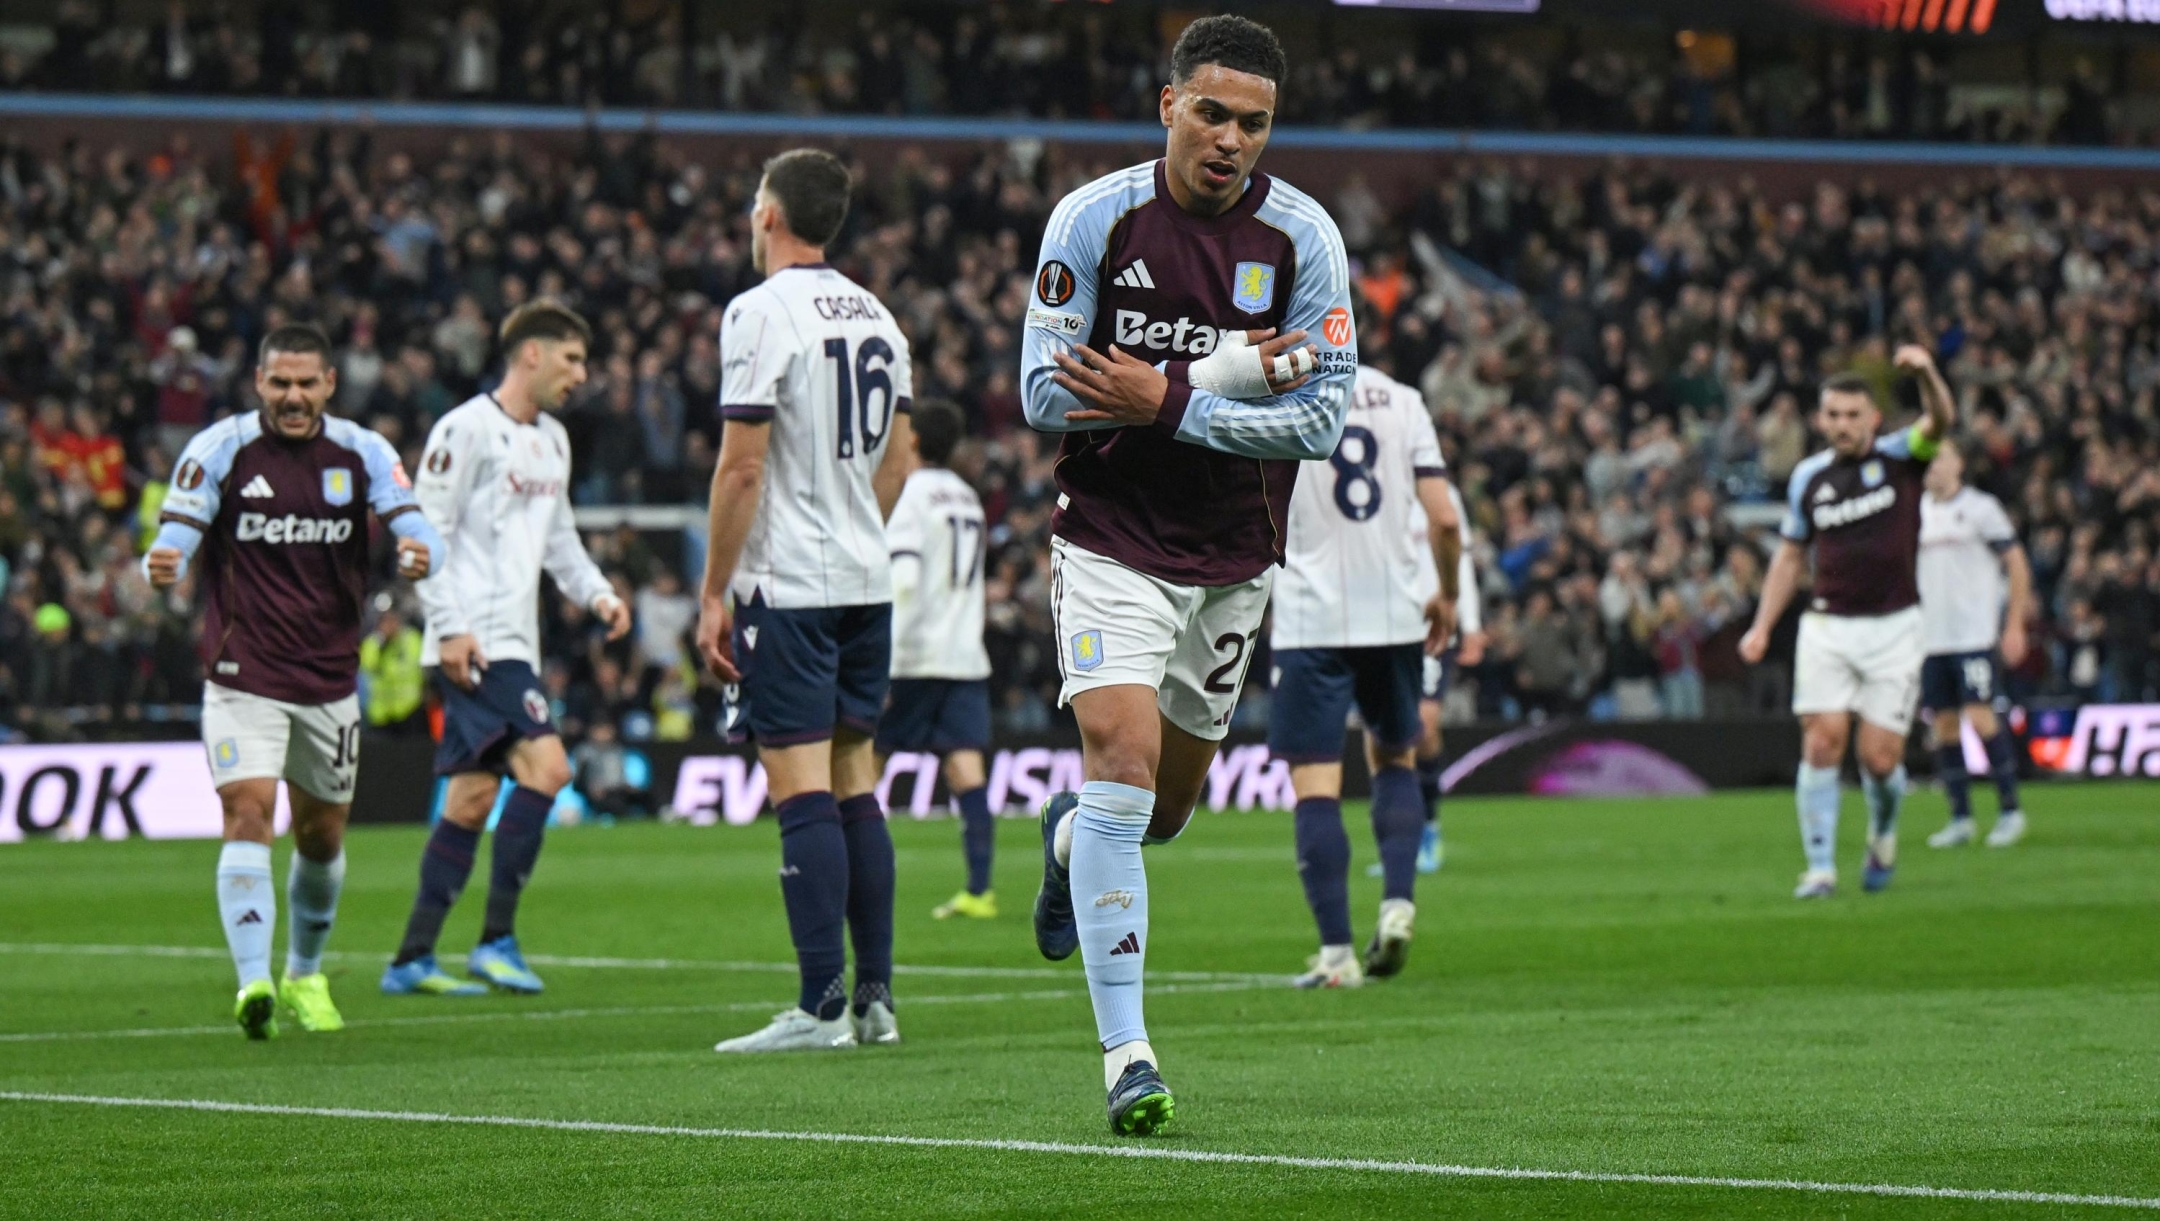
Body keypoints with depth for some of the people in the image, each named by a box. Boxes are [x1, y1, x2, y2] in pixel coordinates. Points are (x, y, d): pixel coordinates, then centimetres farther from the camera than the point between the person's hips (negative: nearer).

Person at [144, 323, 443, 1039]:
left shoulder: (362, 454, -1)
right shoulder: (219, 450, -7)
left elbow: (418, 530, -10)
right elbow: (174, 540, -10)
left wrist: (420, 554, -35)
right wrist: (161, 567, -34)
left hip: (330, 677, 3)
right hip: (243, 676, -3)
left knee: (322, 833, 13)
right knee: (248, 812, -20)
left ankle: (304, 976, 34)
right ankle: (253, 982, -26)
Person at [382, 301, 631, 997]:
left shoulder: (553, 441, 19)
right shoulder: (466, 429, -8)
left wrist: (596, 593, 11)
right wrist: (449, 628, -17)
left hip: (515, 644, 9)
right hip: (476, 644, -9)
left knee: (472, 798, 8)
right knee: (545, 765, -20)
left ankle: (411, 960, 12)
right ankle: (497, 940, -15)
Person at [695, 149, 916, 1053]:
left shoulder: (760, 314, -12)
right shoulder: (876, 317, 12)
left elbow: (743, 468, -14)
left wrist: (713, 593, -9)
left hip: (787, 588, -8)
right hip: (868, 582, 8)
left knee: (801, 788, -8)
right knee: (853, 783, 12)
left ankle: (822, 1005, -10)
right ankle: (875, 996, 13)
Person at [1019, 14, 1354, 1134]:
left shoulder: (1301, 236, -7)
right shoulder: (1092, 219, -10)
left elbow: (1322, 416, -10)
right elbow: (1044, 393, -12)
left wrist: (1166, 400, -21)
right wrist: (1229, 374, -19)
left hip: (1234, 558, 3)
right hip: (1111, 545, -3)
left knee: (1163, 809, 14)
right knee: (1123, 762, -20)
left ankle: (1068, 837, 52)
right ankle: (1126, 1058, -18)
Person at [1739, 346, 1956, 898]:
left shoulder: (1900, 456, -1)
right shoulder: (1808, 478, 7)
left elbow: (1941, 421, -22)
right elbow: (1790, 554, 17)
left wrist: (1925, 372, -42)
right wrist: (1762, 626, 8)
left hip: (1893, 629, -2)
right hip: (1827, 628, 2)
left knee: (1880, 759, -5)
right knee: (1822, 742, -12)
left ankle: (1883, 832, 28)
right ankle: (1820, 867, -5)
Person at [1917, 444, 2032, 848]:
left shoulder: (1980, 508, -3)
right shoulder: (1918, 512, 12)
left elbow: (2017, 565, -2)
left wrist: (2015, 626, -7)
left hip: (1975, 633, -6)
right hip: (1931, 636, 6)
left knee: (1980, 716, -12)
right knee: (1944, 724, 3)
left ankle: (2010, 810, -2)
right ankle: (1960, 818, 9)